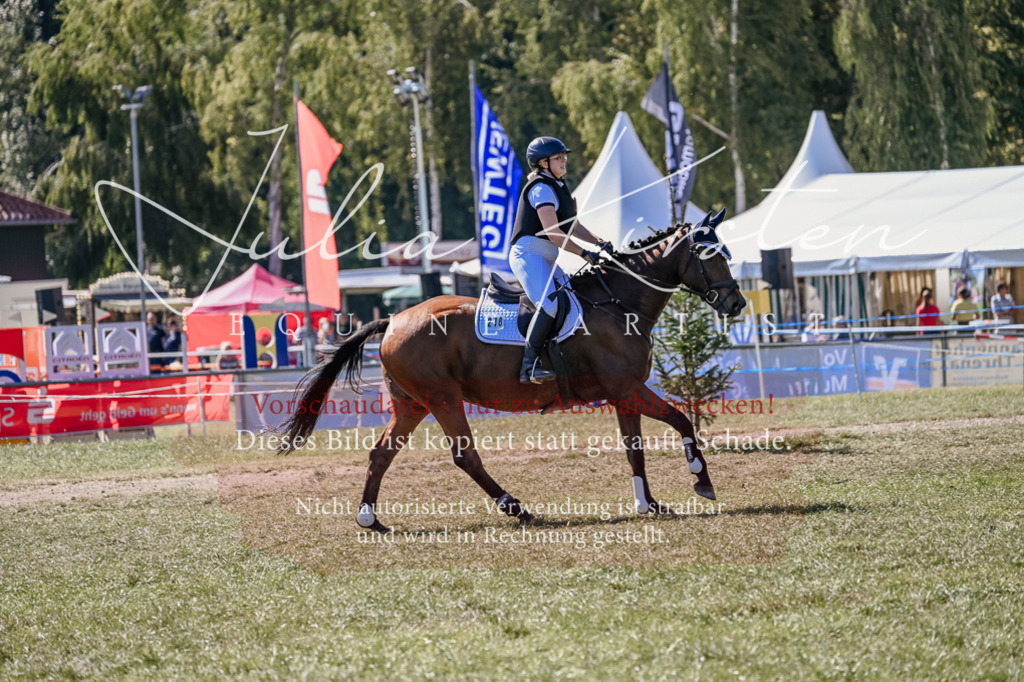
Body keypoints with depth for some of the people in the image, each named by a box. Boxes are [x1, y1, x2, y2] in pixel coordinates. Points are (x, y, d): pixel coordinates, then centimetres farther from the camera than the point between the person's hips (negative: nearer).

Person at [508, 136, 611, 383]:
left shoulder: (558, 187, 18)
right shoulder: (541, 189, -14)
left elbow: (571, 225, 22)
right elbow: (553, 233, -21)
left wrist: (598, 242, 7)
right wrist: (585, 253, -17)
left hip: (546, 260, 11)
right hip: (528, 254, -11)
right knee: (550, 304, -27)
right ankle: (529, 365, -30)